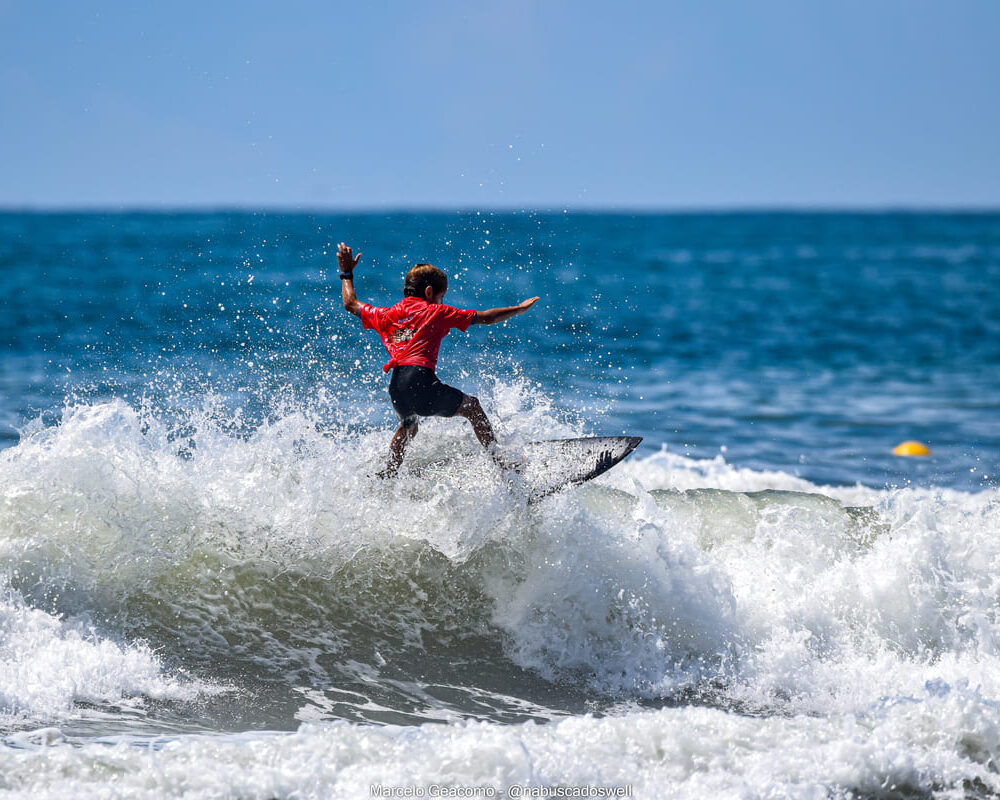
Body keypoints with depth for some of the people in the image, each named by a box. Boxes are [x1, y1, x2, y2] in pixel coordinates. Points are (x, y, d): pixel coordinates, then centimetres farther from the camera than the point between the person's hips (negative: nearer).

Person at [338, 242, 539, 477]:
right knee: (472, 406, 16)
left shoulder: (385, 315, 20)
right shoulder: (436, 312, 10)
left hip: (396, 387, 5)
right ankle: (500, 464, 14)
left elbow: (351, 304, 36)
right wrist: (519, 308, 25)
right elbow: (486, 318, 13)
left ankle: (387, 474, 30)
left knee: (408, 426, 35)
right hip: (421, 381, -5)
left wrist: (347, 273, 49)